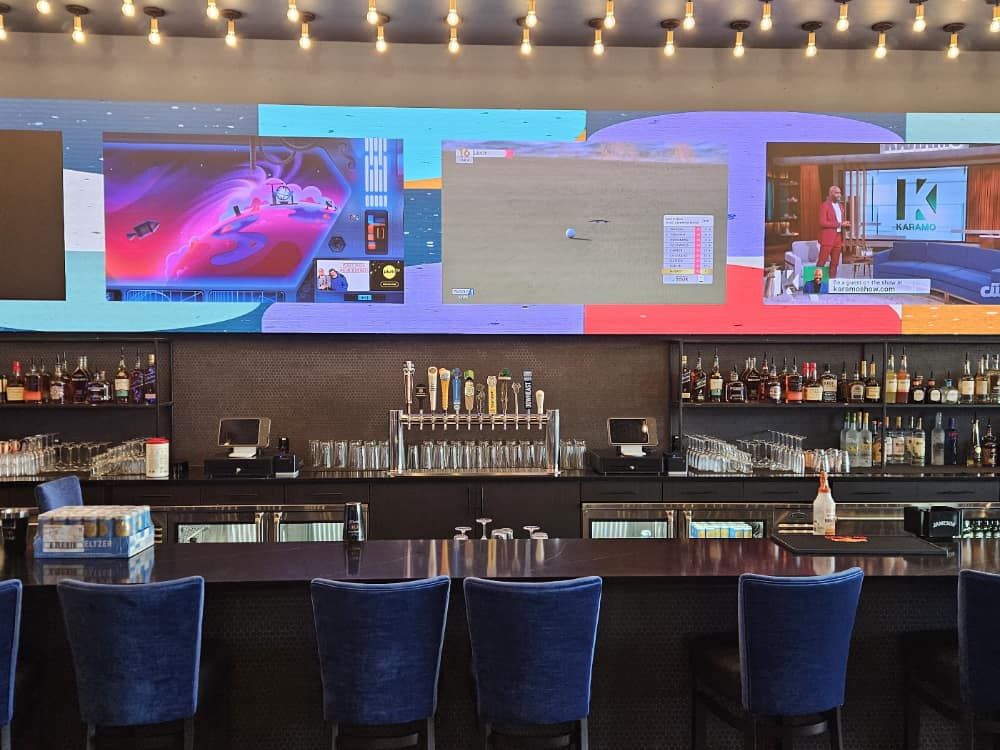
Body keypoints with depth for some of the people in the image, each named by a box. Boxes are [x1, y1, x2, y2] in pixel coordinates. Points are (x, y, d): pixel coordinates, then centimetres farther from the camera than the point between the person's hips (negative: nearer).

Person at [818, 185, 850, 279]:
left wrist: (843, 240, 14)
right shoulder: (824, 205, -7)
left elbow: (841, 223, 21)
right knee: (822, 262, -6)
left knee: (835, 263, 7)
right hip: (827, 239, -7)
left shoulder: (840, 207, 17)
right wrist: (839, 224, -17)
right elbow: (822, 223, -16)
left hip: (838, 238, 7)